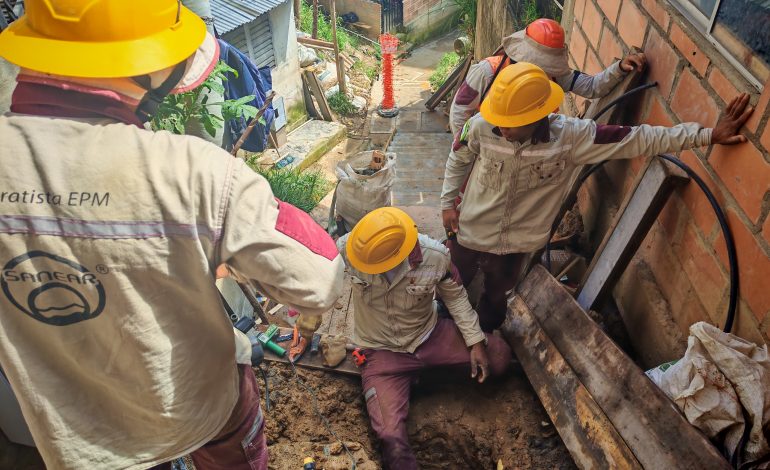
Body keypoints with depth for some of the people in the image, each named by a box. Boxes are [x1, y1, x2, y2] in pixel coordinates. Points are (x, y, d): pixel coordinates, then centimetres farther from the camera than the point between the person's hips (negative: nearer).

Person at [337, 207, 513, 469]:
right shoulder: (347, 248, -27)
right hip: (382, 351, -2)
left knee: (498, 357, -2)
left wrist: (475, 342, -4)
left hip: (429, 335, 3)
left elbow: (455, 296, -1)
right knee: (392, 437, -23)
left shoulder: (436, 256, -22)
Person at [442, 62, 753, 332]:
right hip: (469, 232, 0)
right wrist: (447, 203, -2)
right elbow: (458, 160, -6)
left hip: (514, 244, 0)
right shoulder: (481, 127, -27)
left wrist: (708, 135, -24)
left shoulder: (570, 136, -28)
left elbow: (639, 139, -23)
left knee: (496, 295, 27)